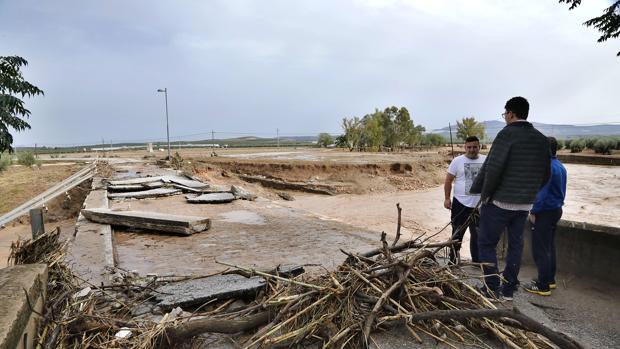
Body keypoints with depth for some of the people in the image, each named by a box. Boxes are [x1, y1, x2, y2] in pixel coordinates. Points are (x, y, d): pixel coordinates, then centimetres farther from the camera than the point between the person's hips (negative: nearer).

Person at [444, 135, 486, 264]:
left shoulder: (486, 160, 4)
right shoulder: (457, 161, -3)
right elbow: (448, 180, -1)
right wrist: (447, 198, -7)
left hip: (480, 205, 3)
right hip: (461, 204, -2)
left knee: (478, 234, 14)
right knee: (457, 233, 6)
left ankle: (477, 261, 27)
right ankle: (453, 260, 17)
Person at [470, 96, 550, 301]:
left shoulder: (507, 134, -13)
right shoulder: (542, 140, 8)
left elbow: (492, 168, -20)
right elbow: (545, 175, 12)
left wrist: (484, 193, -9)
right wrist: (529, 192, 20)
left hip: (499, 201, -6)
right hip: (525, 205, 7)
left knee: (486, 243, 6)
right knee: (515, 245, 15)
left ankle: (492, 289, 8)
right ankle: (508, 290, 23)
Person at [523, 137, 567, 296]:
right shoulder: (560, 167, 9)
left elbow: (541, 193, -23)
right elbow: (560, 191, 17)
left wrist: (533, 212, -15)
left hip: (544, 212, -10)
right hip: (556, 210, 10)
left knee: (541, 250, -2)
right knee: (549, 247, 19)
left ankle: (543, 286, 3)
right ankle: (550, 279, 30)